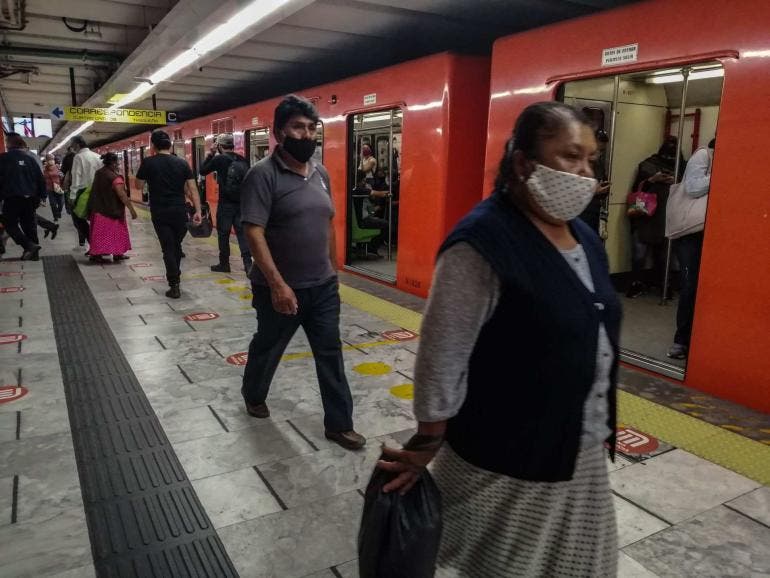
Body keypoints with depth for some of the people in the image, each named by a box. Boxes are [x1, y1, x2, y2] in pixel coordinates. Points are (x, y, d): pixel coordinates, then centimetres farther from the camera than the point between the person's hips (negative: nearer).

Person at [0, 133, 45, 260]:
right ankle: (33, 253, 11)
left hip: (12, 198, -5)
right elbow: (40, 179, 8)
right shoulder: (30, 158, 8)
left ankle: (29, 246, -13)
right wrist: (41, 195, 13)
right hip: (30, 198, 5)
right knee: (29, 224, 11)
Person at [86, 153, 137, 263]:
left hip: (97, 208, 8)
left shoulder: (99, 173, 7)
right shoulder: (115, 177, -19)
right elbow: (122, 195, -24)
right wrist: (131, 209, -22)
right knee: (113, 232, 3)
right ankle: (117, 254, 11)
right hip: (111, 210, -7)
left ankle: (95, 253, 17)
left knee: (99, 232, 13)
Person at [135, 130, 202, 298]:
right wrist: (198, 211, -2)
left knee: (168, 248, 1)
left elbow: (139, 186, 5)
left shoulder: (148, 162, -5)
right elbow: (193, 189, -3)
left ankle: (174, 286, -2)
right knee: (177, 245, 19)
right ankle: (176, 276, 33)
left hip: (159, 212, -2)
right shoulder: (182, 163, 1)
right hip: (179, 211, 2)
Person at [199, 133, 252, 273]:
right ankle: (248, 263, -5)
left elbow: (203, 171, 4)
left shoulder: (219, 159, -7)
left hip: (225, 203, -4)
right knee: (242, 233, 4)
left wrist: (210, 154, 9)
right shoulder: (242, 160, 5)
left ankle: (224, 264, 16)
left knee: (223, 234, 8)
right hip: (242, 202, 4)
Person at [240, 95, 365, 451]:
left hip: (323, 286, 6)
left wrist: (333, 271, 15)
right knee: (267, 347, 17)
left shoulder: (320, 173, 7)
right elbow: (254, 232, -21)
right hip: (281, 288, -5)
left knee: (330, 353, 8)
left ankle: (339, 424, 20)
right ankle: (253, 395, 45)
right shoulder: (263, 174, -15)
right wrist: (277, 284, -26)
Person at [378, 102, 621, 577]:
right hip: (506, 460, -8)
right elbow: (442, 357, -20)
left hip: (581, 451, 8)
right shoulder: (483, 243, -23)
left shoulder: (584, 237, 4)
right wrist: (427, 447, -13)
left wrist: (602, 425, 18)